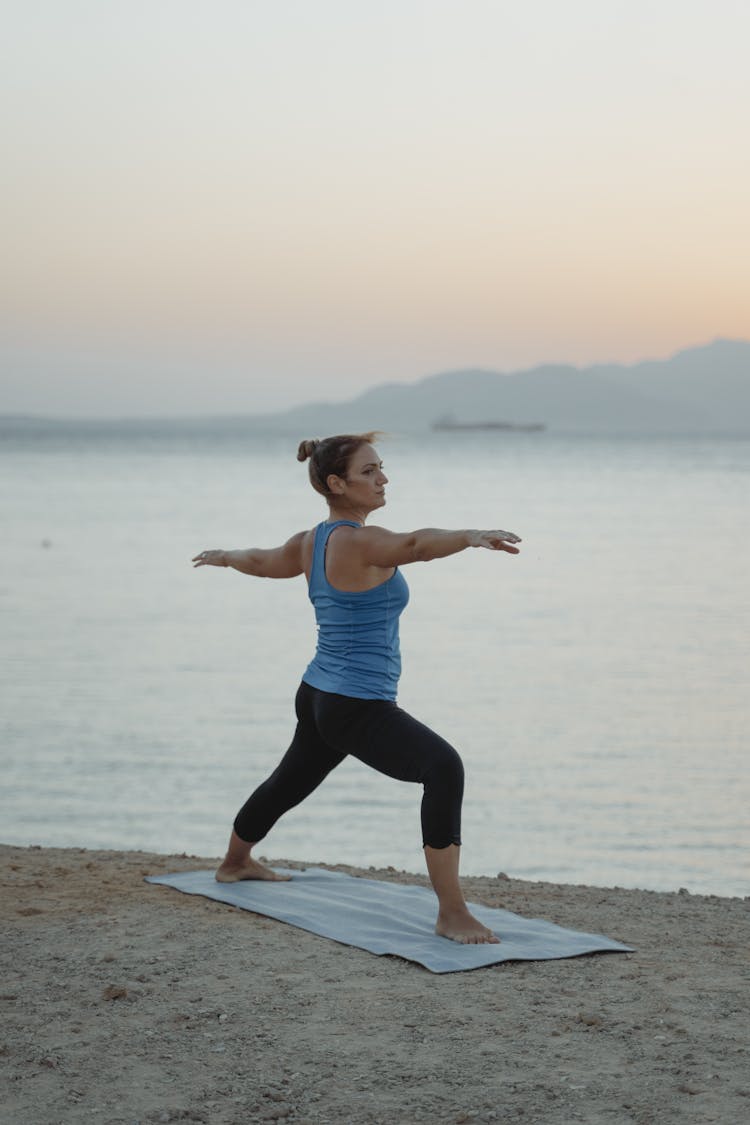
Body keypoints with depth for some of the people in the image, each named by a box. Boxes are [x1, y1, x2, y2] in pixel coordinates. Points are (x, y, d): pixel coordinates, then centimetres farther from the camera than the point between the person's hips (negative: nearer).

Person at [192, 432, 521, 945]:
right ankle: (453, 914, -32)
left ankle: (235, 862, 60)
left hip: (319, 697, 11)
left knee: (291, 782, 34)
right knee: (444, 767, -27)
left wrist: (222, 556, 49)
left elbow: (261, 561, 28)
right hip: (355, 709, -11)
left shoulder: (311, 542, 8)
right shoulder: (359, 541, -20)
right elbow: (415, 544, -41)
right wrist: (473, 535, -57)